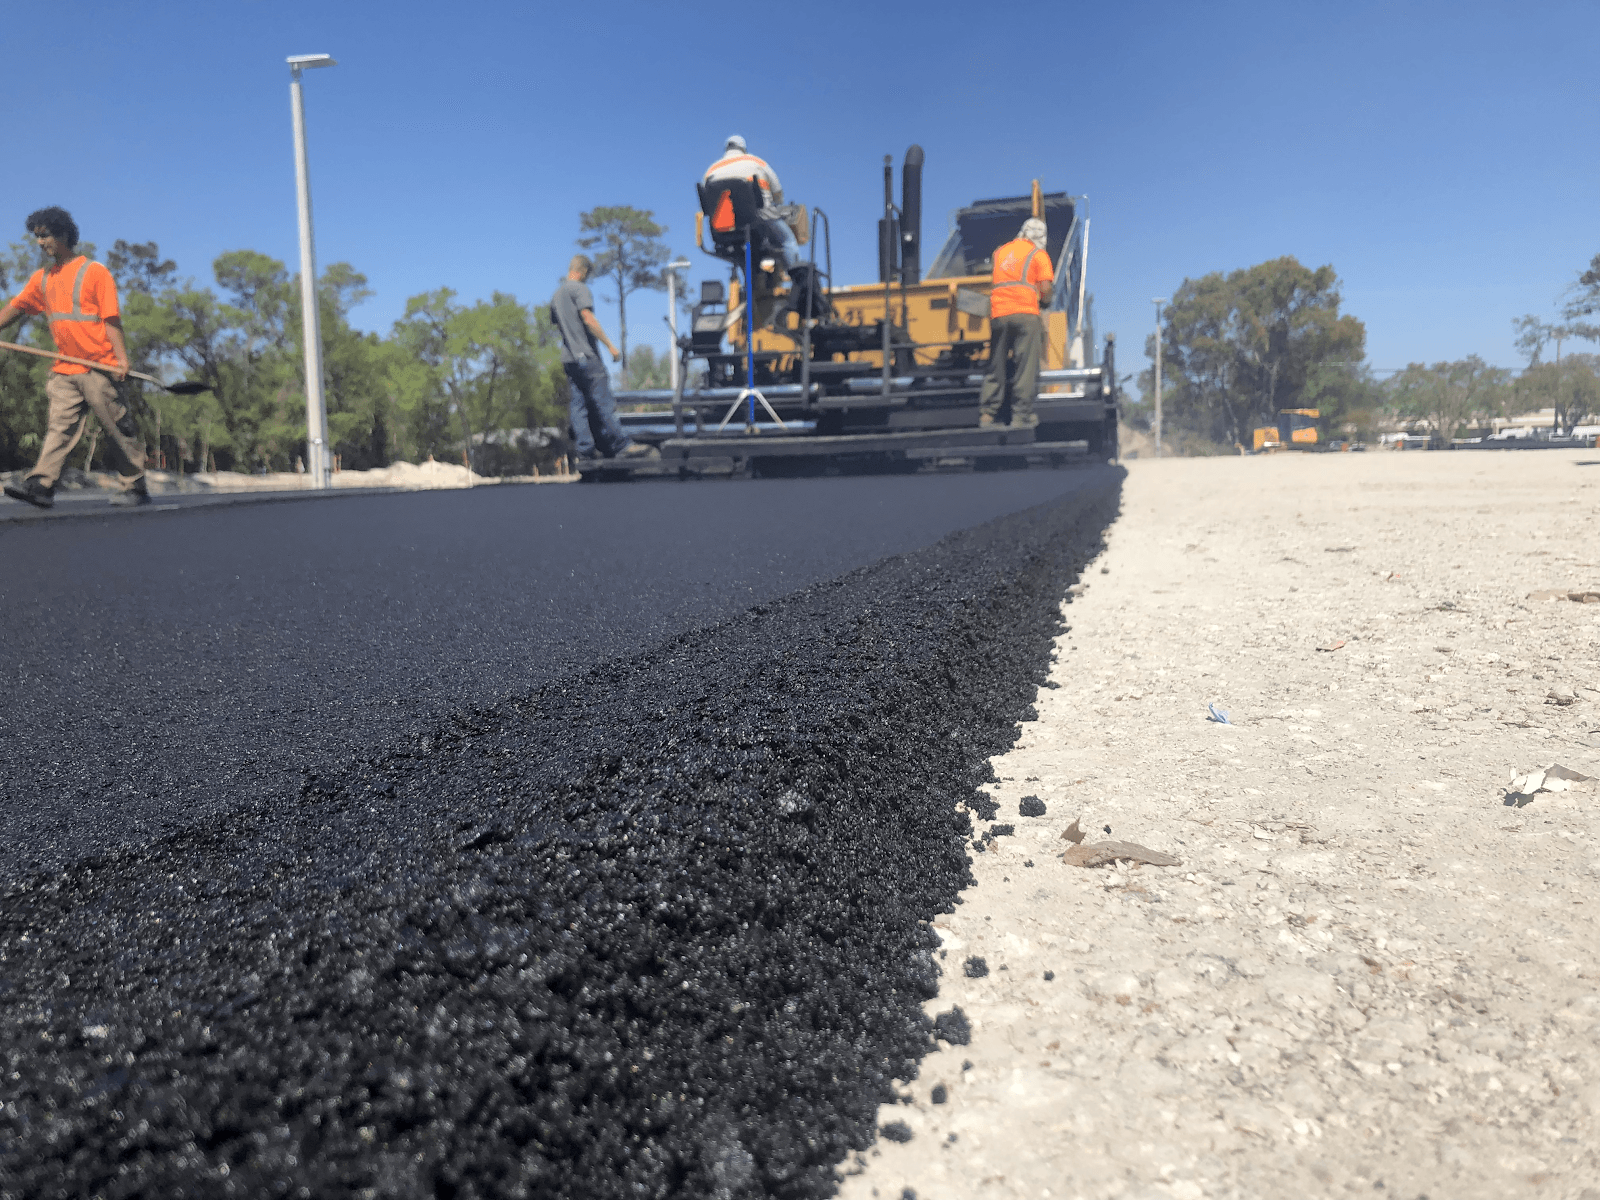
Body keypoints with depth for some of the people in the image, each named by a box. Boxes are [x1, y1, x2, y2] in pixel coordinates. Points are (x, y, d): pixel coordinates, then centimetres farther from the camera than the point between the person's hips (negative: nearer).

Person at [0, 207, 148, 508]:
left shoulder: (94, 272, -3)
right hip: (64, 369, 6)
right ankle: (41, 485, -7)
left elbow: (111, 319, -8)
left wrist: (121, 357, -18)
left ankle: (136, 487, 4)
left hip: (98, 367, -6)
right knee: (60, 425, -1)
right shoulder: (42, 278, 15)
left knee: (119, 428, -1)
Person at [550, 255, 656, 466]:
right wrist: (610, 345, -16)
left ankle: (583, 451, 3)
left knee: (579, 405, 5)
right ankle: (622, 446, -7)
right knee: (603, 403, -8)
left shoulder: (556, 294, 20)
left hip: (568, 357, 8)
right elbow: (589, 319, -16)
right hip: (586, 355, -8)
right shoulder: (580, 289, -6)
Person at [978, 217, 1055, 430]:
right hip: (1025, 312, -4)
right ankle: (1022, 415, -7)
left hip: (998, 313, 4)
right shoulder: (1039, 254, 7)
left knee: (996, 366, 9)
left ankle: (987, 413, 6)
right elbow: (1045, 287, -1)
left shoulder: (1000, 251, 21)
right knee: (1025, 367, -4)